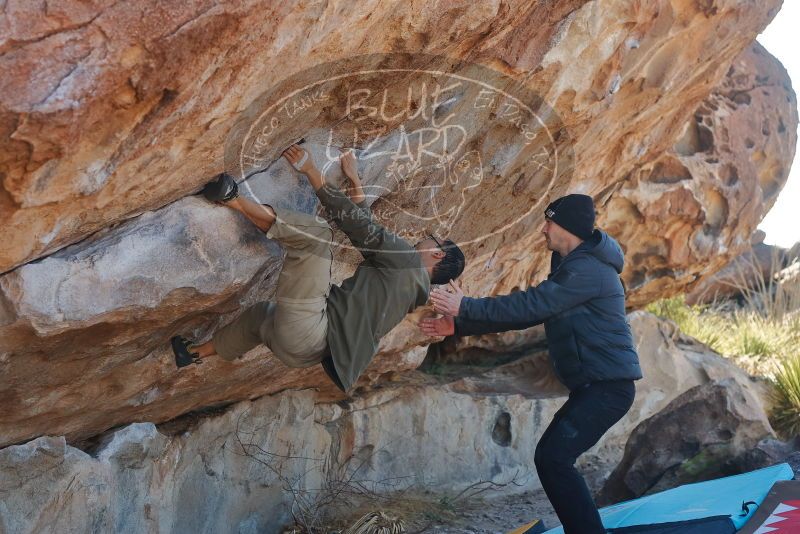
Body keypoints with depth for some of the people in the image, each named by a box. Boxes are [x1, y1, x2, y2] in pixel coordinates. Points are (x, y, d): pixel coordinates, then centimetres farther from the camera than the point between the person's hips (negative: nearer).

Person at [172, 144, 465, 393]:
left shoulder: (407, 260, 0)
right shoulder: (415, 287, 23)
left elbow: (359, 225, -4)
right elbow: (368, 234, 29)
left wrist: (311, 171, -1)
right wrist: (355, 182, 30)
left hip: (307, 333, -10)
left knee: (314, 231, -15)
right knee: (261, 312, 40)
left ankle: (233, 199, -17)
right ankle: (199, 352, 49)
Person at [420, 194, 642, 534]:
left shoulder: (588, 270, -16)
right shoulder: (571, 268, 18)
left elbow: (529, 305, -22)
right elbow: (529, 311, 15)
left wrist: (466, 306, -16)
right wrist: (459, 326, 9)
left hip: (608, 385, -10)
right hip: (593, 384, 10)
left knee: (553, 459, -17)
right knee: (551, 457, 10)